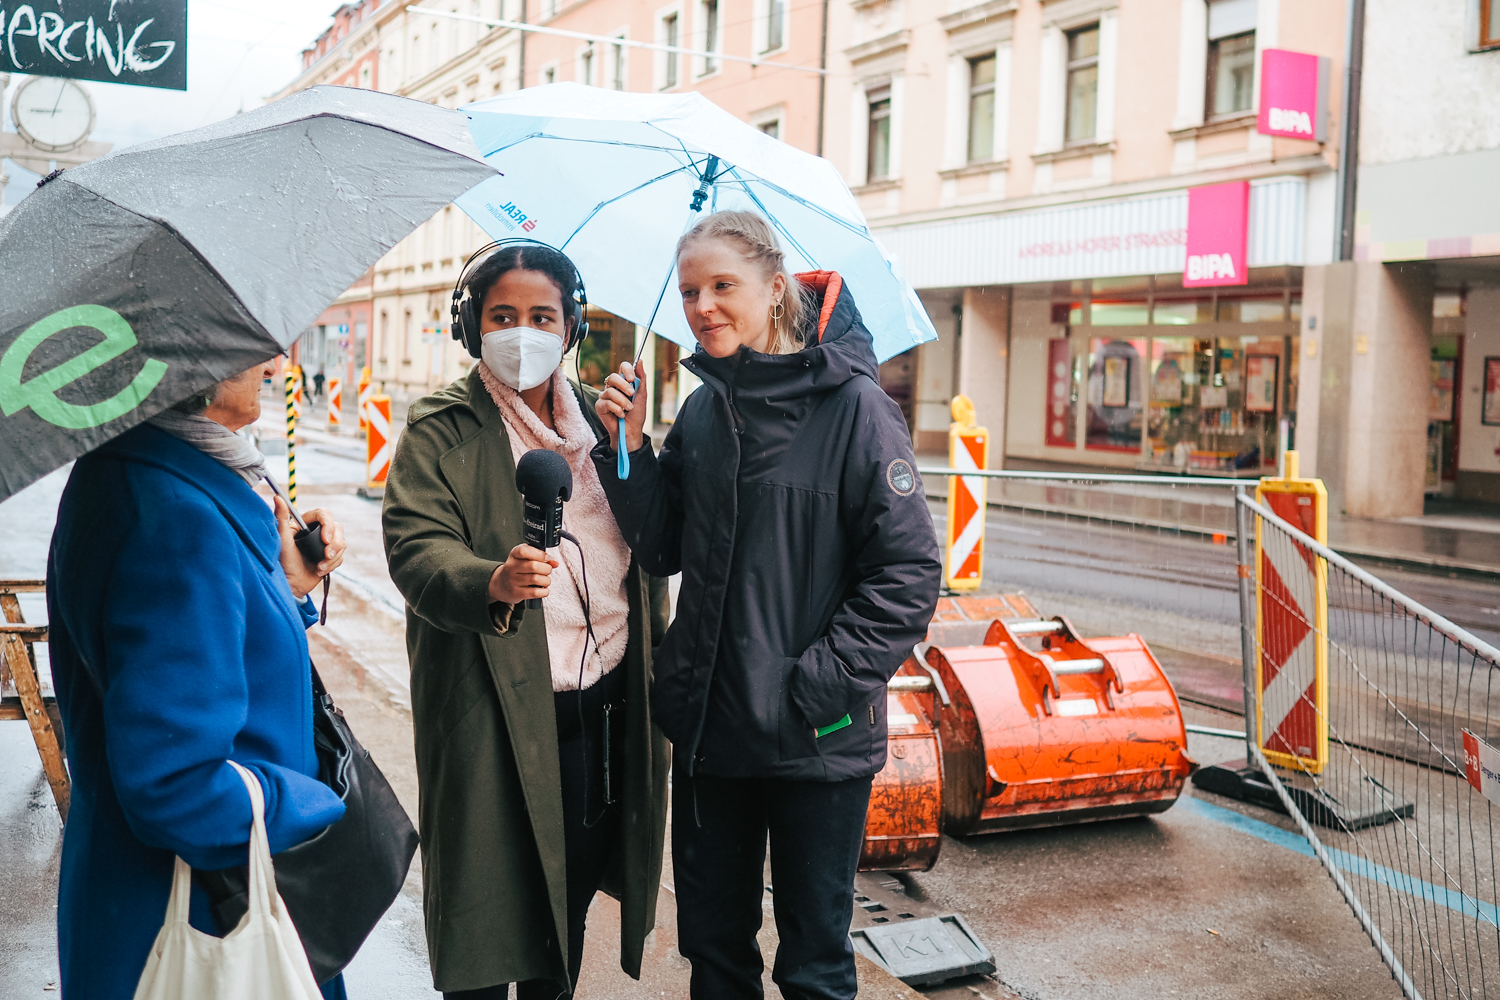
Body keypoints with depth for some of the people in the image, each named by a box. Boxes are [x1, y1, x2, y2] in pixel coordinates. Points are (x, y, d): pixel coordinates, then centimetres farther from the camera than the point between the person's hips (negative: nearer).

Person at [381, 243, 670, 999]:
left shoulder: (601, 418, 12)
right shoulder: (440, 428, -3)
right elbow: (415, 545, -17)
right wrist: (493, 582, -33)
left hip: (605, 705, 5)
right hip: (496, 716, -4)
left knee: (571, 898, 17)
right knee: (485, 909, 3)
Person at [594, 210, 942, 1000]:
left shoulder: (853, 405, -13)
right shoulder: (702, 410, 5)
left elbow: (909, 575, -14)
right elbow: (663, 549, 6)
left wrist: (819, 687, -17)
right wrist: (628, 449, -7)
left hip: (817, 742, -5)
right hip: (708, 724, 5)